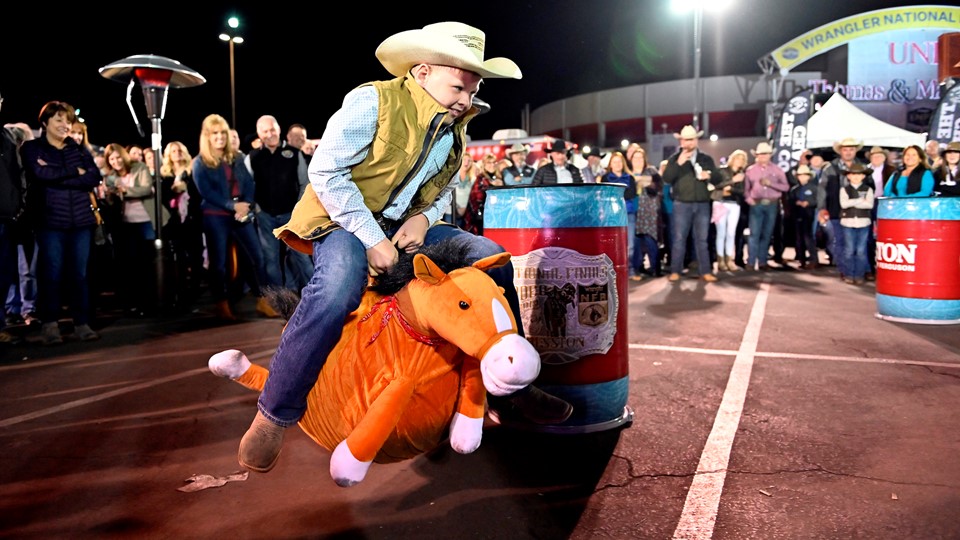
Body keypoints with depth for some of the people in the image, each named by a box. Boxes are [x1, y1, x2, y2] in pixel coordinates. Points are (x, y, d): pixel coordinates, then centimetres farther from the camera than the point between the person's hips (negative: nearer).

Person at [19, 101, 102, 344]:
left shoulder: (79, 149, 14)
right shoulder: (31, 148, 7)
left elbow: (95, 177, -2)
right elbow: (41, 173, -14)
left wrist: (56, 177, -9)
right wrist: (75, 172, -4)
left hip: (81, 219, 3)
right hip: (51, 221, -2)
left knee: (80, 273, 2)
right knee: (51, 273, -3)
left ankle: (82, 323, 7)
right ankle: (49, 324, 6)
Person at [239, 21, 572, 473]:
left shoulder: (456, 127, 7)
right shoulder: (372, 101, -14)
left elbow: (444, 190, 17)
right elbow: (325, 171, -19)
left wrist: (424, 218, -7)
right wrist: (372, 238, -25)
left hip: (406, 227, 7)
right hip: (343, 220, -6)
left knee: (491, 258, -5)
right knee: (338, 288, -38)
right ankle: (274, 415, -21)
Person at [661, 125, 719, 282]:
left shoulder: (706, 159, 10)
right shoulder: (675, 159, 4)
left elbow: (718, 179, 8)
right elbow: (666, 178, -9)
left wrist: (709, 175, -13)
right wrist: (679, 163, -19)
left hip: (703, 204, 2)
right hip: (682, 204, -2)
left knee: (702, 239, 5)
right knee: (679, 238, 0)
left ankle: (705, 271, 7)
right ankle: (675, 271, 4)